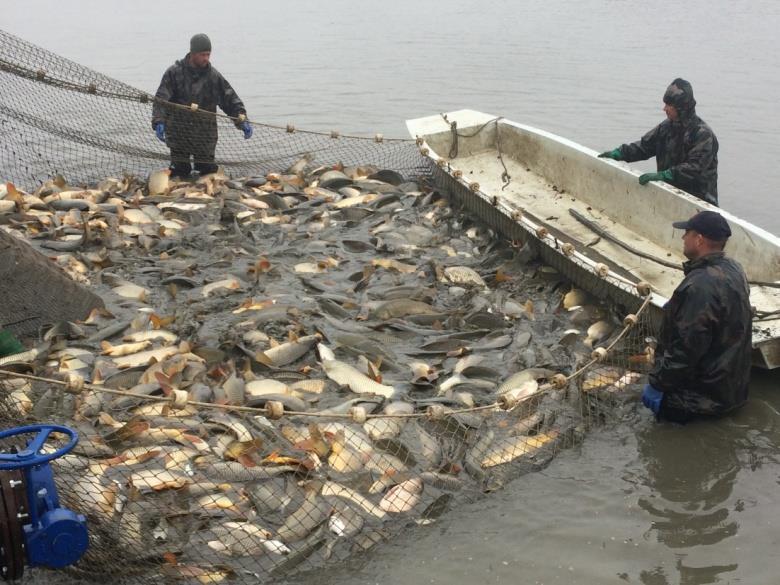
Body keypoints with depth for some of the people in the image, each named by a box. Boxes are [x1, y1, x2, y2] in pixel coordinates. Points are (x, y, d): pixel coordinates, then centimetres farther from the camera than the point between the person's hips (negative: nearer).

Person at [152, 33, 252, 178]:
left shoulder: (214, 76, 3)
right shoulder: (174, 73, -3)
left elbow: (231, 99, 3)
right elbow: (160, 100, -8)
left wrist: (242, 120, -12)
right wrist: (158, 122, -24)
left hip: (205, 137, 2)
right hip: (178, 134, -1)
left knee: (209, 172, 5)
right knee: (178, 173, 2)